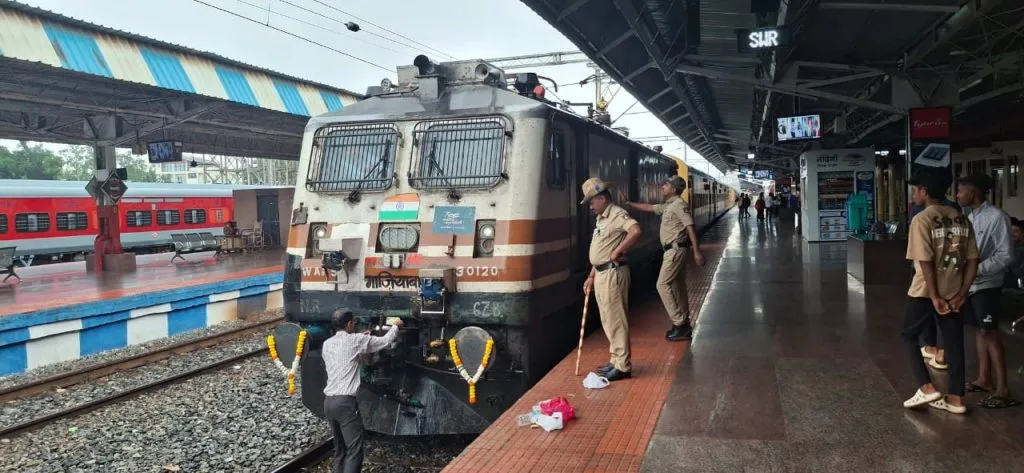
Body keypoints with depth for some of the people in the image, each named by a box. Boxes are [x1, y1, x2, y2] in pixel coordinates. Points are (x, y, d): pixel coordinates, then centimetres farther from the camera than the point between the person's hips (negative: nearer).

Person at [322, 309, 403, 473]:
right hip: (345, 402, -8)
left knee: (340, 449, 16)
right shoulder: (354, 340, -6)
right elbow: (385, 341, 4)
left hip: (329, 402, 8)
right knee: (354, 451, -7)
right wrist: (395, 326, 22)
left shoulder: (327, 344, 11)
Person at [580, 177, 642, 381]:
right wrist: (591, 276, 20)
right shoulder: (601, 219, 17)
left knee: (616, 320, -6)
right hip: (601, 274, 10)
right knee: (608, 321, 16)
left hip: (613, 273, -10)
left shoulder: (617, 215, -13)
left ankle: (623, 366, 1)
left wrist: (618, 251, -24)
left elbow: (636, 230, -33)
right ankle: (616, 361, 26)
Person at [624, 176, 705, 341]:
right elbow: (649, 207, 28)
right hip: (673, 251, 10)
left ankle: (679, 324, -8)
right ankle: (684, 325, 18)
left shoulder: (678, 205, -14)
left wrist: (697, 252, -27)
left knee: (663, 285, -10)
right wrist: (629, 204, 27)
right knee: (678, 287, 12)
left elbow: (690, 227, -22)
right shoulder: (668, 206, 15)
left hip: (675, 250, -10)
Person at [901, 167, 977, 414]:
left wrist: (935, 297, -13)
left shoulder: (922, 220, -14)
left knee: (909, 336, 13)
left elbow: (925, 263, -18)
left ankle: (926, 388, 5)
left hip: (925, 292, -5)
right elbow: (972, 261, 3)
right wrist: (961, 294, 2)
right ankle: (955, 398, 19)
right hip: (953, 293, 6)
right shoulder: (961, 219, 5)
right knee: (954, 343, 12)